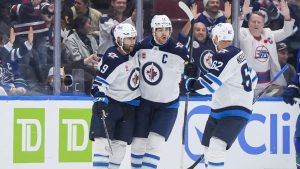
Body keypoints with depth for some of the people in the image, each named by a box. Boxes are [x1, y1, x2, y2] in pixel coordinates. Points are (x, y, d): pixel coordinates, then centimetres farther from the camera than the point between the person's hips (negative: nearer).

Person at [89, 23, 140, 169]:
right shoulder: (112, 58, -19)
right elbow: (99, 82, -23)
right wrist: (100, 99, -34)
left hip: (129, 106, 7)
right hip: (109, 102, -7)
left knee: (121, 143, 3)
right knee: (103, 139, -15)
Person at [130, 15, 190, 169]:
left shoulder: (178, 50, -15)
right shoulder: (142, 46, -5)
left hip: (167, 104, -3)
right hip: (144, 101, 3)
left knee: (155, 142, -12)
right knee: (138, 142, 6)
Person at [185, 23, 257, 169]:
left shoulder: (223, 56, -18)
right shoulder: (238, 54, 12)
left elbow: (209, 84, -22)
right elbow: (252, 78, 23)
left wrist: (190, 83, -5)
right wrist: (244, 96, 33)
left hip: (235, 113, -10)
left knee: (215, 146, -25)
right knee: (208, 148, 14)